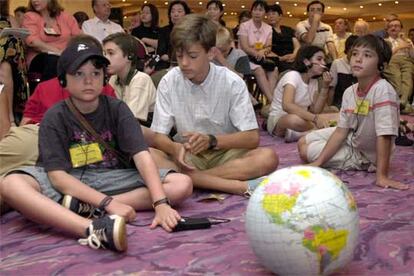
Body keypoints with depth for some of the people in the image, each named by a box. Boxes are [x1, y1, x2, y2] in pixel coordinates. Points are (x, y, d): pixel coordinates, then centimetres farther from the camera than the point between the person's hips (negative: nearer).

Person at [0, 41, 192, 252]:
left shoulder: (117, 109, -3)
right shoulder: (55, 117, -7)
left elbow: (142, 156, -16)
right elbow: (58, 176, -17)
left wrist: (161, 203, -32)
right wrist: (108, 203, -30)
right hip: (69, 184, -2)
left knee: (183, 184, -18)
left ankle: (79, 208, -28)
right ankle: (94, 229, -50)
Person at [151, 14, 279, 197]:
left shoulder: (232, 82, -10)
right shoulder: (169, 82, -6)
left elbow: (252, 137, -11)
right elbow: (158, 136, -7)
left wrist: (211, 140, -28)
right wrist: (175, 148, -31)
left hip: (226, 153, -1)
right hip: (187, 156, 1)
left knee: (267, 157, -29)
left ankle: (187, 180, -26)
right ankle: (239, 186, -31)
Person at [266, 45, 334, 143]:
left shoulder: (314, 81, 7)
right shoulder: (292, 75, -16)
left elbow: (316, 110, -3)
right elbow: (287, 105, -34)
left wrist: (325, 87, -11)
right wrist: (315, 118, -41)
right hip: (278, 120, -9)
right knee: (295, 119, -44)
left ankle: (293, 134, -7)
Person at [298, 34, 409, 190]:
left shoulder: (383, 91, -33)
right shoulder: (349, 92, -11)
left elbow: (384, 135, -35)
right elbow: (341, 131, -7)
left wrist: (382, 176, -36)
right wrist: (319, 162, -11)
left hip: (364, 154, -6)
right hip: (351, 138, 6)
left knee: (306, 152, -6)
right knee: (303, 143, 11)